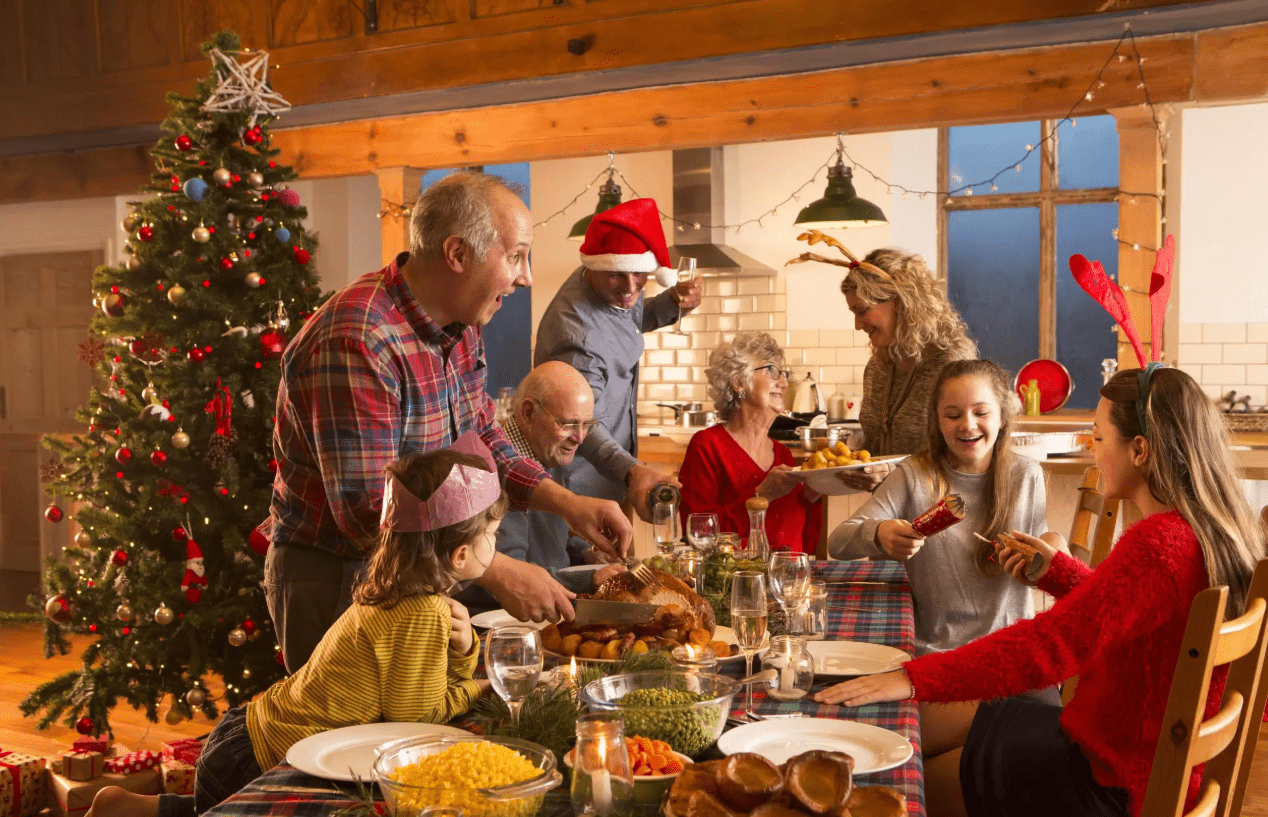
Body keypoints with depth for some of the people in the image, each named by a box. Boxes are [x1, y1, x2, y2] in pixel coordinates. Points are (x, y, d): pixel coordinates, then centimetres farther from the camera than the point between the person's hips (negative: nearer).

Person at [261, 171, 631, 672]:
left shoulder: (459, 326, 1)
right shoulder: (356, 344, -29)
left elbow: (481, 438, 12)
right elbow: (367, 511, -31)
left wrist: (567, 503, -2)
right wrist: (498, 574, -29)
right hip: (333, 580, -8)